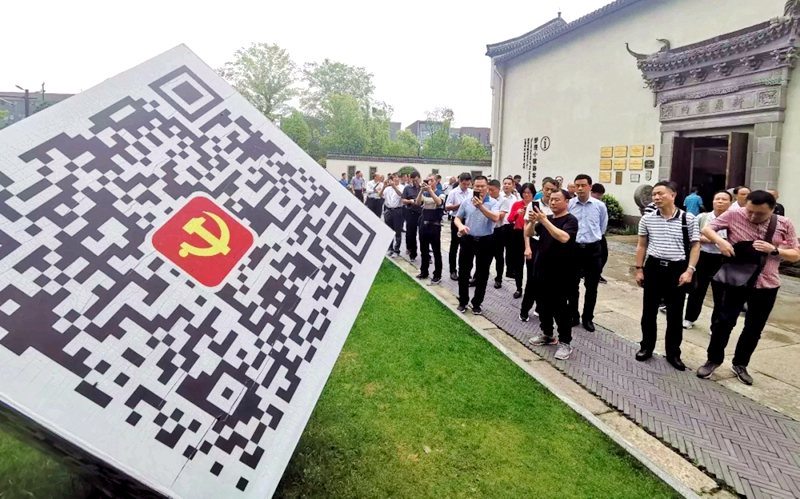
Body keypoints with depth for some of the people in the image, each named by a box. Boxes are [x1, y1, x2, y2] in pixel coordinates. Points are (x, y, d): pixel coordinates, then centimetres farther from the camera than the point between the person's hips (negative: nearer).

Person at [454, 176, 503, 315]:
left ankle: (477, 303, 19)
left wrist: (481, 206, -30)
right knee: (463, 272, 7)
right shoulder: (466, 202, 2)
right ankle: (463, 301, 22)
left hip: (485, 241, -2)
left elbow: (496, 218, -22)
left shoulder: (492, 203, -6)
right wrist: (461, 226, -14)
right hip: (468, 240, 2)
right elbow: (457, 218, 9)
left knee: (482, 274, 6)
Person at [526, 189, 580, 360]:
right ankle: (547, 334, 31)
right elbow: (528, 233, 1)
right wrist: (533, 220, -18)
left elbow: (563, 237, -28)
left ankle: (565, 342, 7)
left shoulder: (570, 220, -10)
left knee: (559, 307, -3)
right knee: (543, 304, 15)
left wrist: (544, 220, -31)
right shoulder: (546, 218, 11)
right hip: (541, 269, 7)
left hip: (558, 272, -7)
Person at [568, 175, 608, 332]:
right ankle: (573, 316, 23)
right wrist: (572, 238, 10)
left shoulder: (600, 206, -1)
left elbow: (603, 226, 14)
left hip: (592, 249, 1)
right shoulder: (568, 204, -6)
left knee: (591, 287, 6)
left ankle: (588, 318, 20)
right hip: (573, 248, 0)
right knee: (572, 285, 9)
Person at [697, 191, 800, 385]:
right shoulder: (734, 215, -9)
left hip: (767, 285, 2)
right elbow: (706, 228, -5)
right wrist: (720, 241, -25)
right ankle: (713, 359, 17)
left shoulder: (784, 224, -3)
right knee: (725, 321, -2)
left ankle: (740, 364, 29)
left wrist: (774, 250, -19)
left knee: (754, 328, 12)